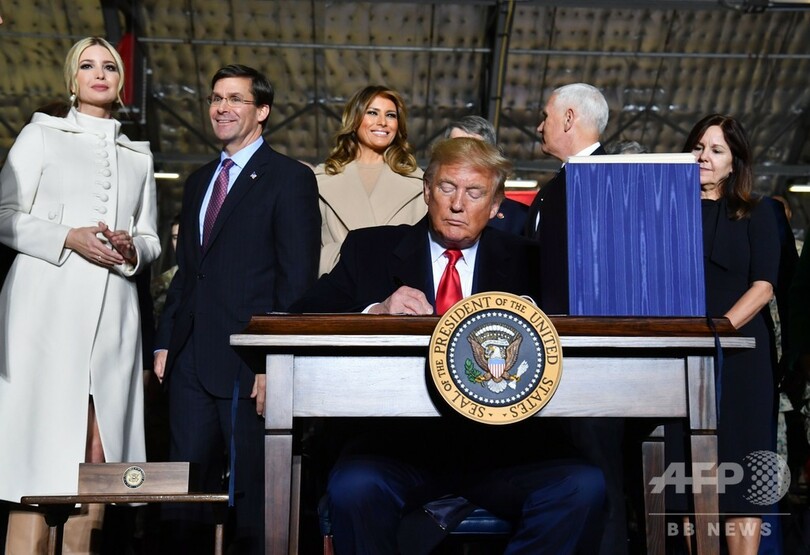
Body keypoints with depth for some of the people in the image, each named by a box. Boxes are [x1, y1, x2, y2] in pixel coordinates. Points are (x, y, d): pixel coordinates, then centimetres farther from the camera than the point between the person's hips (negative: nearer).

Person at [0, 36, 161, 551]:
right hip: (48, 303, -3)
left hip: (113, 311, 3)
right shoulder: (41, 135, 11)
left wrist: (132, 248, -2)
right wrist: (68, 238, -11)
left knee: (96, 454, -3)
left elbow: (151, 239, 21)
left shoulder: (139, 155, 21)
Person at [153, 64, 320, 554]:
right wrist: (165, 342, 13)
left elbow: (298, 279, -10)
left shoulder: (290, 178, -3)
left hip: (249, 362, -6)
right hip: (191, 359, 7)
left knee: (252, 489, 3)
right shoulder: (199, 181, 19)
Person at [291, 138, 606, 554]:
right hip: (398, 445, -1)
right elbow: (303, 318, 2)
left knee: (582, 486, -24)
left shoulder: (523, 261, 12)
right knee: (353, 487, -32)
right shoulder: (369, 250, 11)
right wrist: (376, 312, -15)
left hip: (496, 447, 1)